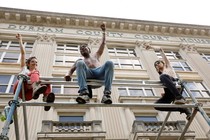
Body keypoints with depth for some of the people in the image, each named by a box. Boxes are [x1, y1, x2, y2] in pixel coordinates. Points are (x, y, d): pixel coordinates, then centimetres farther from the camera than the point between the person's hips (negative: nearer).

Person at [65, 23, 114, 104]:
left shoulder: (95, 55, 39)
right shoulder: (80, 60, 35)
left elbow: (103, 43, 38)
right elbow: (72, 69, 19)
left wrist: (103, 32, 33)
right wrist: (68, 75, -4)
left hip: (99, 72, 1)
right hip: (88, 73, -1)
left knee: (109, 63, -29)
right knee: (80, 63, -32)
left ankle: (107, 93, -43)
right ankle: (84, 92, -50)